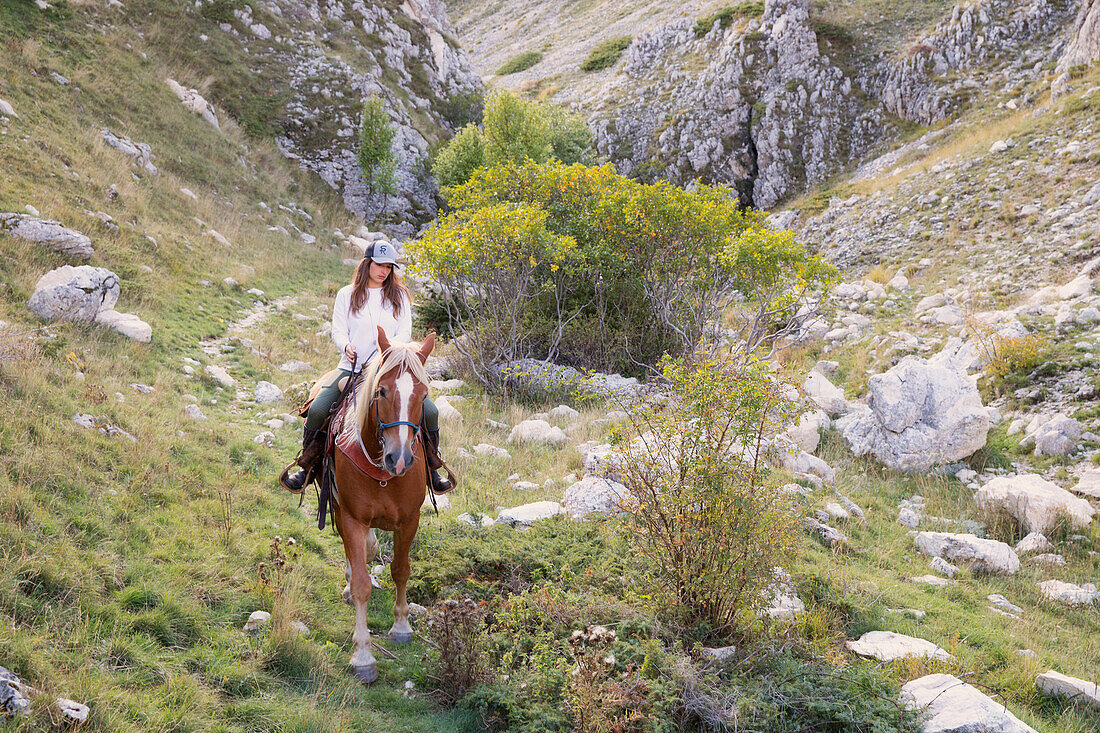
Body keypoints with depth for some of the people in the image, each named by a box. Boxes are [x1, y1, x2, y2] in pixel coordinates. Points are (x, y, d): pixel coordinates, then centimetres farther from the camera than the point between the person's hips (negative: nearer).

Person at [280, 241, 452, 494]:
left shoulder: (399, 295, 11)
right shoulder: (347, 295, 9)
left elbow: (405, 332, 3)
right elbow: (338, 331, 4)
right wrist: (346, 346, -19)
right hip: (352, 367, 0)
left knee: (430, 411, -17)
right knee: (317, 410, -21)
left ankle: (431, 469, 4)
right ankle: (308, 467, 2)